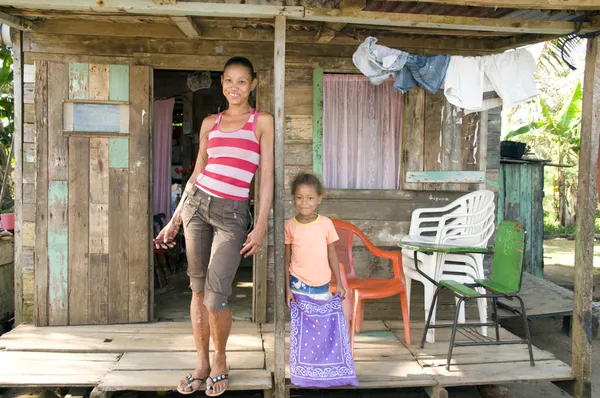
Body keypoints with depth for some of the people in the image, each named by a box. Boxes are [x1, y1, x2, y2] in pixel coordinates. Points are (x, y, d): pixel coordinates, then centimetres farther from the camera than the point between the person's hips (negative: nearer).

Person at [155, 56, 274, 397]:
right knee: (198, 290, 8)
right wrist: (175, 220, 15)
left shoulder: (262, 121, 3)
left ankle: (220, 361, 18)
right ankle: (202, 364, 24)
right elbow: (197, 173, 16)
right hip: (197, 203, 4)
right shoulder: (210, 123, 13)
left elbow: (267, 177, -2)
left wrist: (261, 226, -8)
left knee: (215, 297, -9)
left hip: (232, 214, -4)